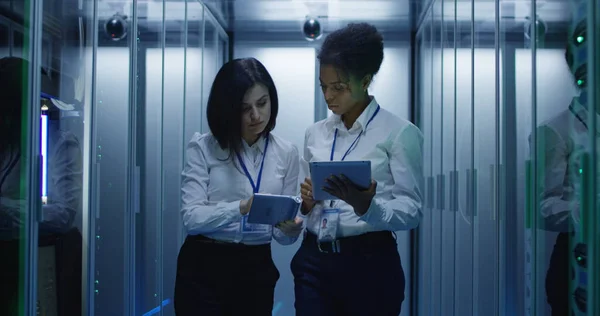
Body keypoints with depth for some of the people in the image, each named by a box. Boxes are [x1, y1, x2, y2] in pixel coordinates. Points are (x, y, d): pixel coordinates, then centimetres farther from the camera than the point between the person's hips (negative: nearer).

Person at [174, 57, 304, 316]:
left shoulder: (286, 153, 1)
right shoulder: (203, 147, -6)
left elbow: (282, 235, 2)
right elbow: (192, 217, -15)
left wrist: (291, 229, -20)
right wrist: (241, 207, -30)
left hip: (256, 270, 3)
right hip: (203, 268, -2)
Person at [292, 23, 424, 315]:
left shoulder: (400, 133, -7)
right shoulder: (315, 133, 9)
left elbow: (412, 211, -12)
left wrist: (366, 206, -29)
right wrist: (306, 202, -7)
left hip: (369, 264, -4)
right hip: (313, 261, 4)